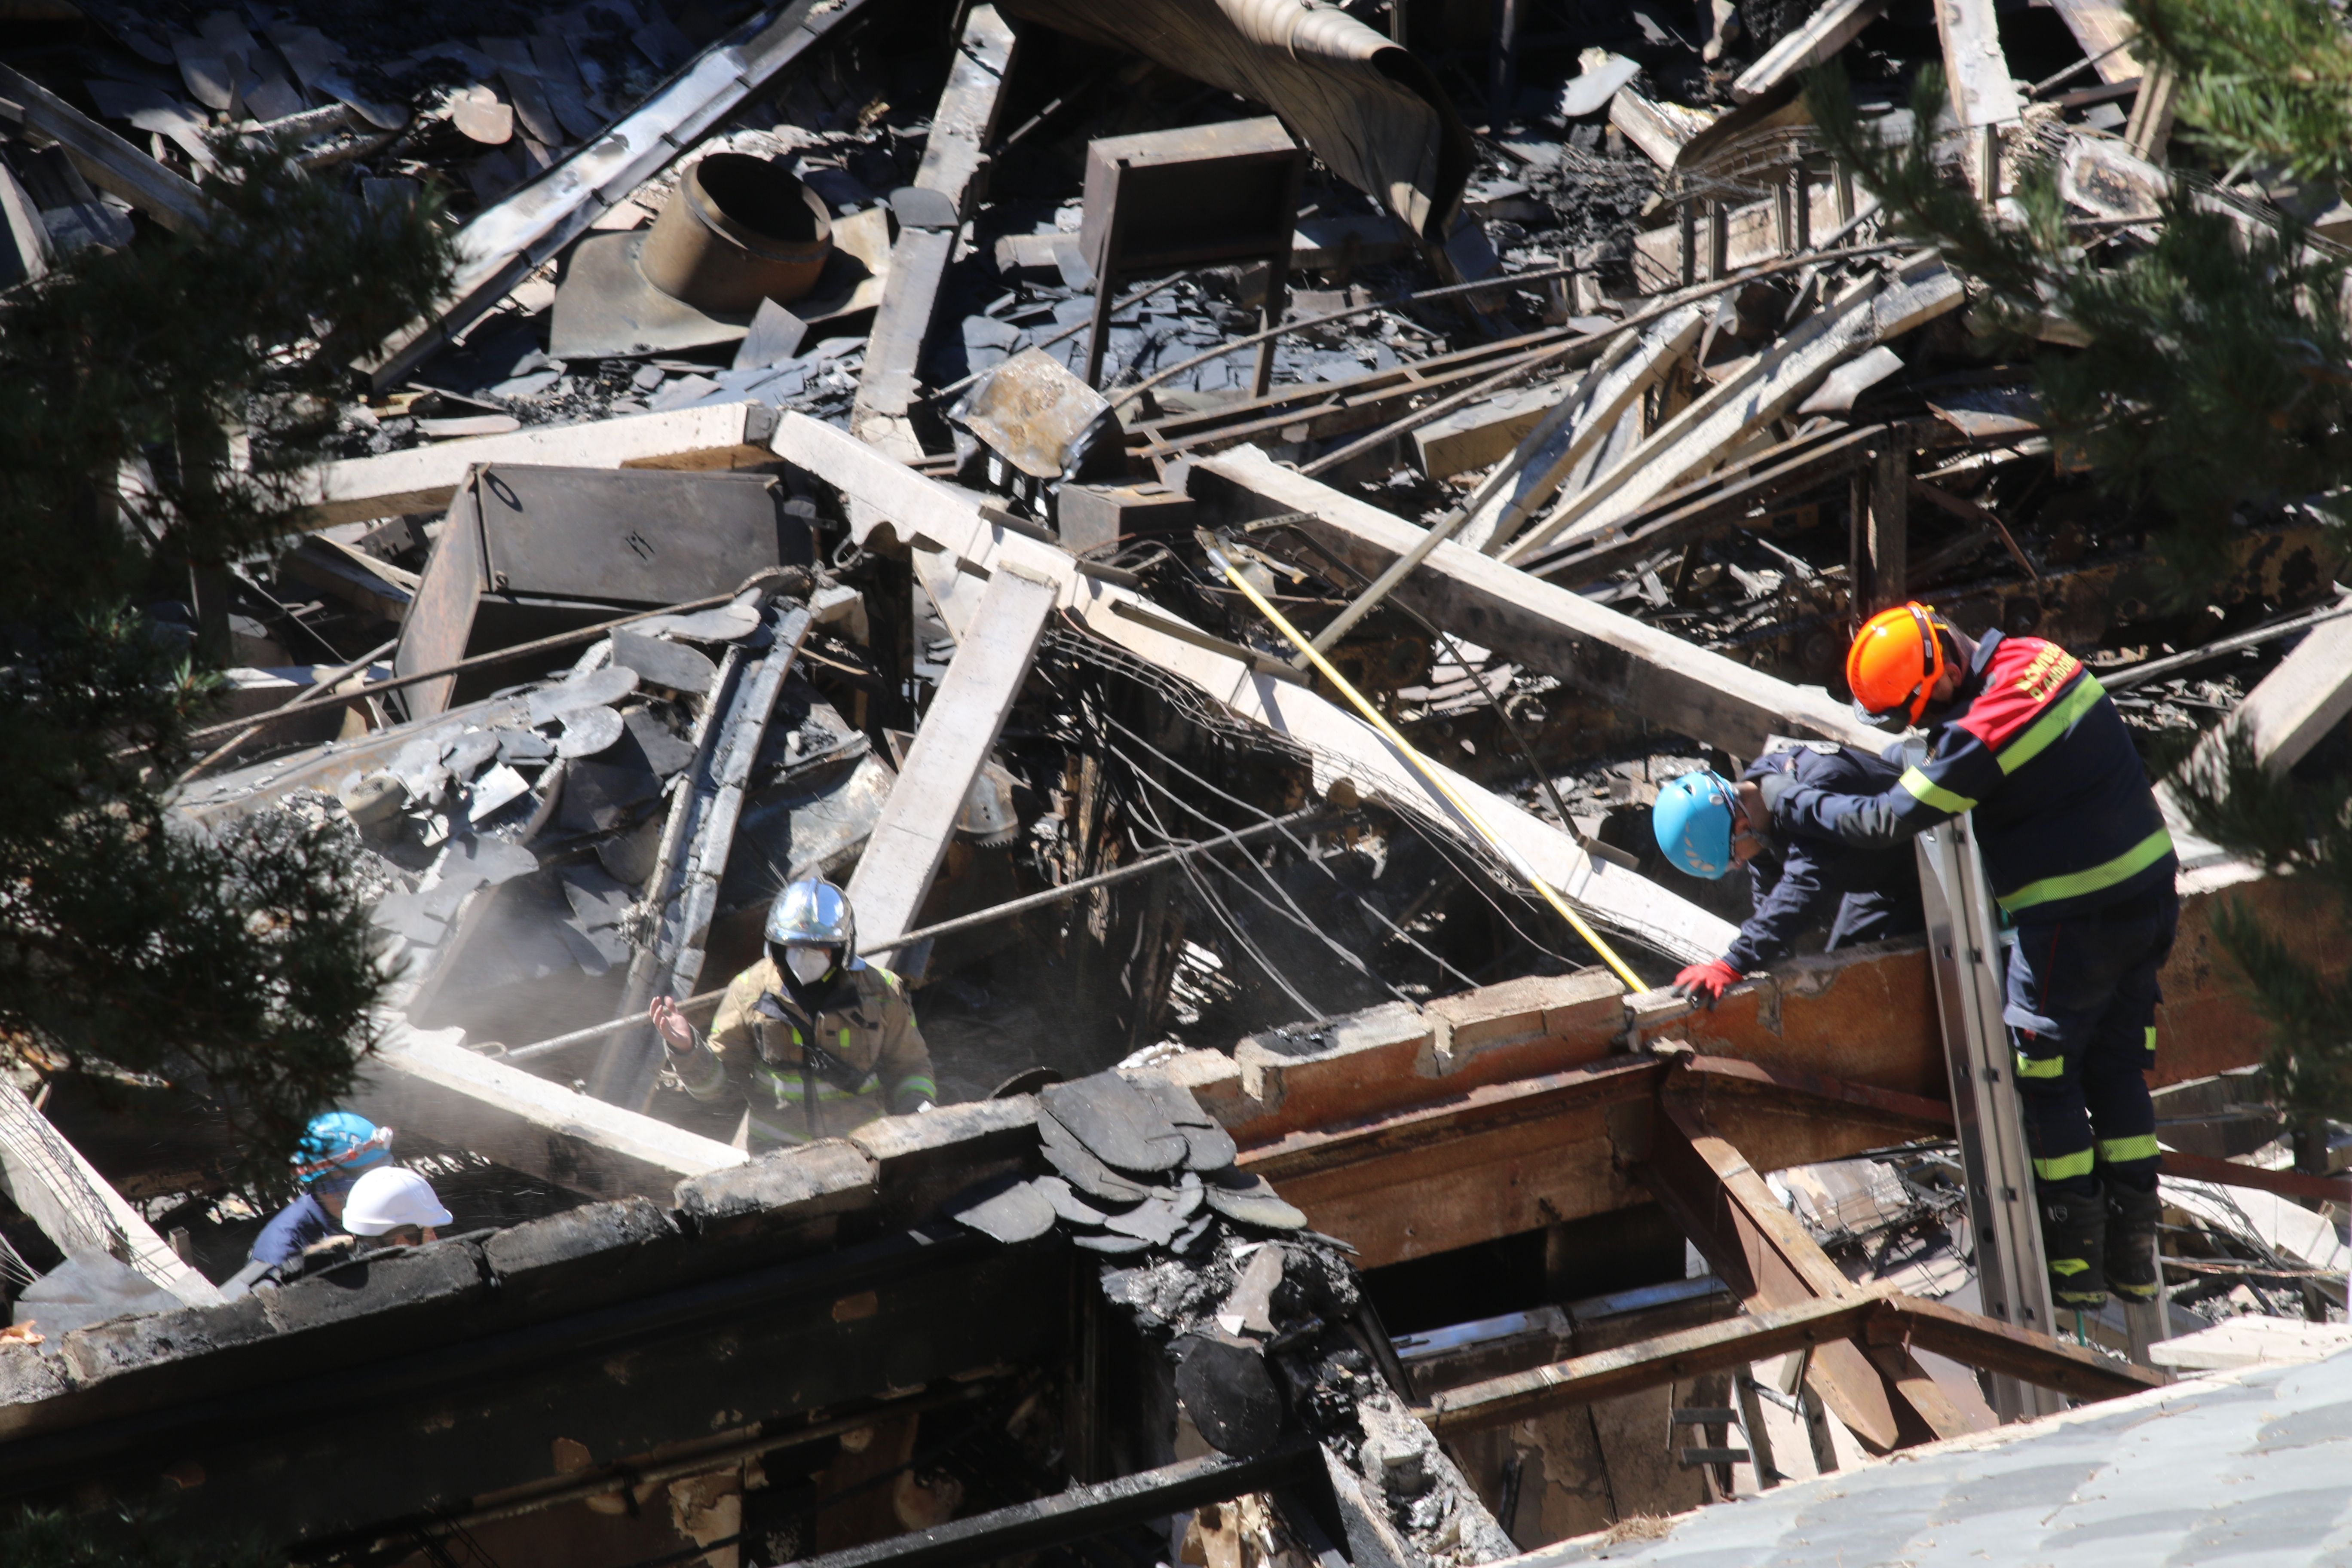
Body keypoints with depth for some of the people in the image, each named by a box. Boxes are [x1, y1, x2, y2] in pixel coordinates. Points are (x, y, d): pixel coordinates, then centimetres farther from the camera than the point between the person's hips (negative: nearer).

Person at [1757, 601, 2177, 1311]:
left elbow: (1887, 822, -15)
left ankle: (2075, 1263, 9)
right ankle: (2133, 1256, 20)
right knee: (2115, 1068, 16)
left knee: (2043, 1078, 4)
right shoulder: (2036, 658, 3)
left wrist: (1790, 800, -4)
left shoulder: (1984, 731, -23)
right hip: (2149, 887, 9)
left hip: (2076, 916, -9)